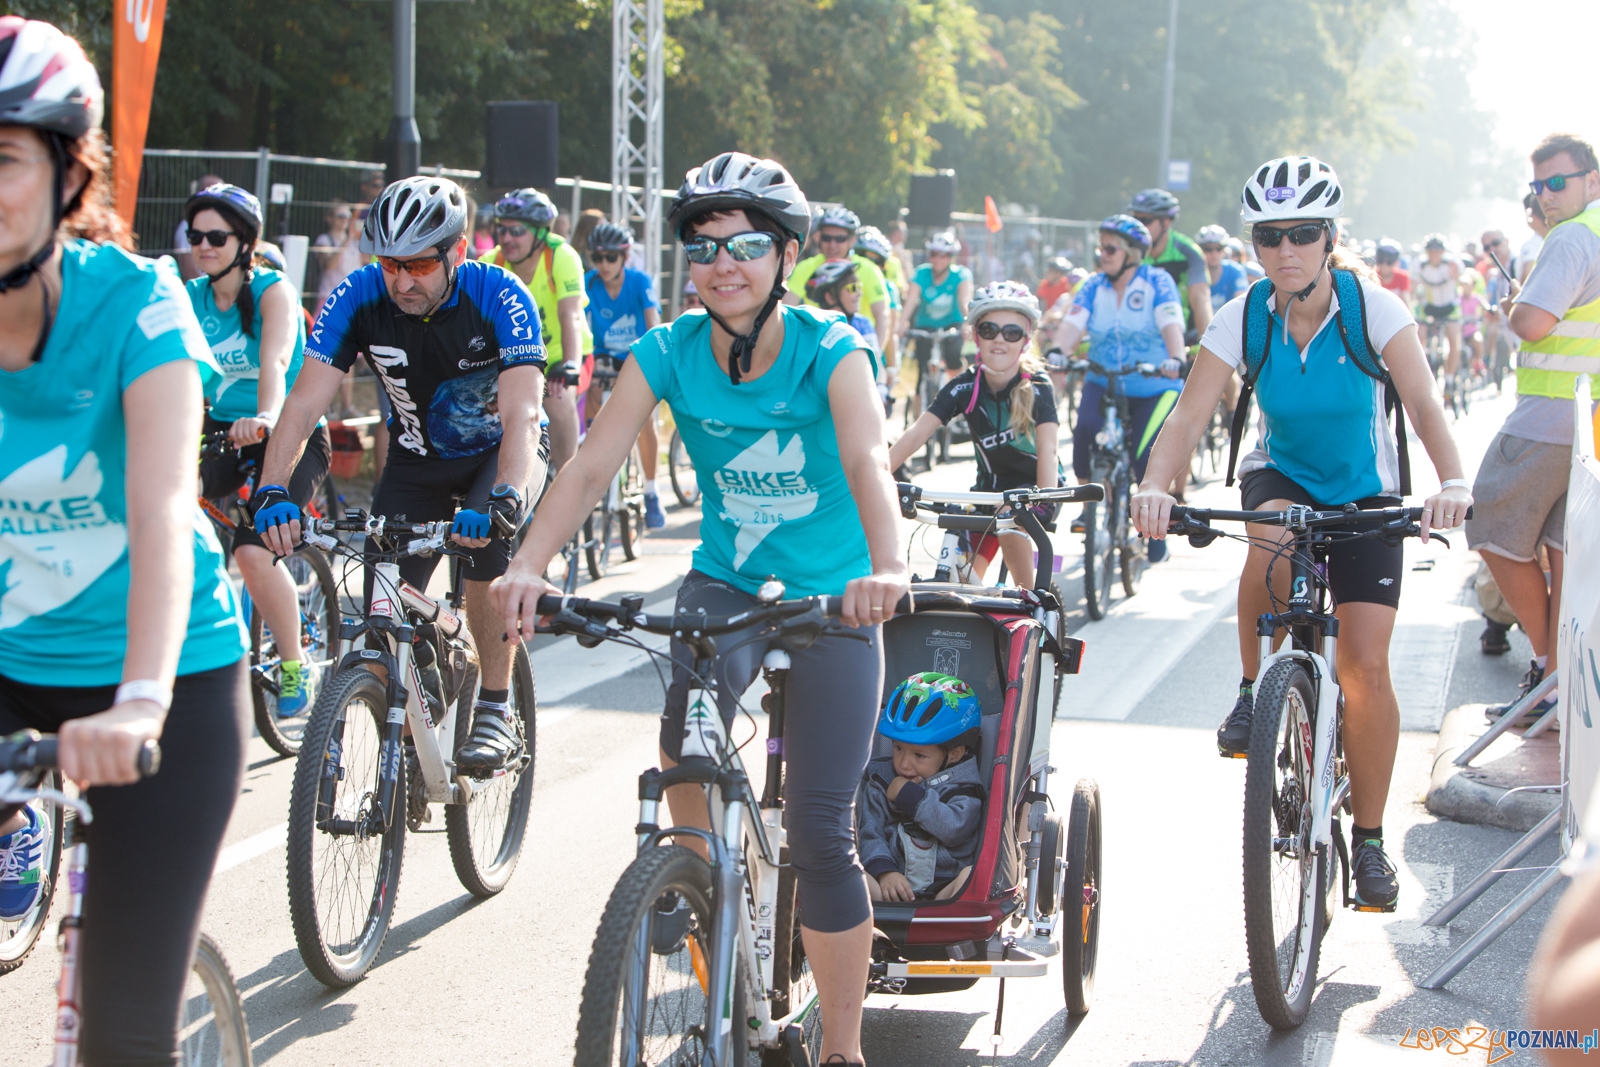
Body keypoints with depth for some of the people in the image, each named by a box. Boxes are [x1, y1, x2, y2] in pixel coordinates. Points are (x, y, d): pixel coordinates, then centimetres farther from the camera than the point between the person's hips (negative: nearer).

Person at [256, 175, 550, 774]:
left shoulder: (501, 298, -28)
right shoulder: (358, 297, -21)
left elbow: (521, 415, -38)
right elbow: (305, 403, -26)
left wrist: (505, 497, -56)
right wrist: (273, 493, -41)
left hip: (501, 452, -3)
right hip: (417, 460, 3)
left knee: (487, 542, -33)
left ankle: (495, 709, -18)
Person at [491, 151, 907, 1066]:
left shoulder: (831, 350, -18)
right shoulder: (669, 353, -10)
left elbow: (868, 459, -35)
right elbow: (592, 466, -20)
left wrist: (886, 566, -55)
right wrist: (530, 565, -38)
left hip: (832, 601, -2)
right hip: (725, 584, 2)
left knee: (819, 834, -5)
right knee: (689, 737, -30)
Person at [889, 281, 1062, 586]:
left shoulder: (1037, 386, -21)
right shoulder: (964, 387, -14)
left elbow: (1047, 449, -34)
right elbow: (916, 434, -24)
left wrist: (1046, 501, -52)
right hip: (991, 484, 3)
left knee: (1010, 523, -34)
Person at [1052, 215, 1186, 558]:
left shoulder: (1157, 282, -8)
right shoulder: (1094, 287, 2)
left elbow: (1171, 323, -24)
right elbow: (1073, 323, -14)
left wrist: (1175, 359, -43)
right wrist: (1056, 352, -35)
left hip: (1155, 388, -3)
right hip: (1104, 384, 3)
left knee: (1147, 460, -16)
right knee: (1085, 431, -26)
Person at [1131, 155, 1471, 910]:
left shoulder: (1374, 308, -21)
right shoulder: (1244, 319, -16)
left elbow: (1424, 405, -29)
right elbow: (1189, 417, -23)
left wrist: (1452, 482, -48)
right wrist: (1155, 487, -42)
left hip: (1365, 494, -1)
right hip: (1281, 475, 1)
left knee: (1365, 665, -10)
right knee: (1272, 541, -37)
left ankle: (1369, 840, 6)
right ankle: (1253, 691, -12)